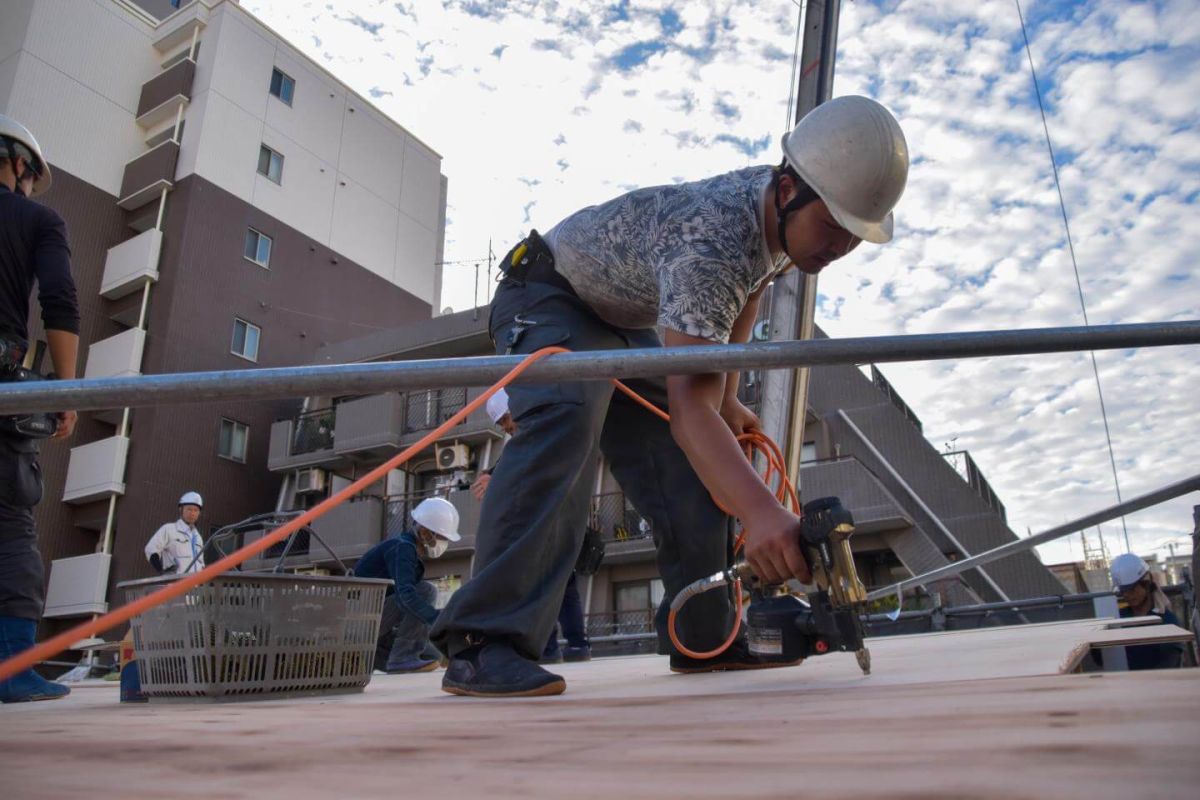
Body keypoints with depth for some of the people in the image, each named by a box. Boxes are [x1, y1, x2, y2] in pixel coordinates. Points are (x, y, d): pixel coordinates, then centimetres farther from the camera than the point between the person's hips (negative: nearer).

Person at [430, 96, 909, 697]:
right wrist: (762, 512, -62)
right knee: (566, 420, -37)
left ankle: (704, 639, 11)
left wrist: (729, 401, 8)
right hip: (547, 297, -8)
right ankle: (484, 644, -36)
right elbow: (688, 404, -47)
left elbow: (746, 291, 12)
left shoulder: (785, 210, -9)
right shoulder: (709, 240, -38)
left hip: (624, 326, 8)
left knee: (691, 468, -2)